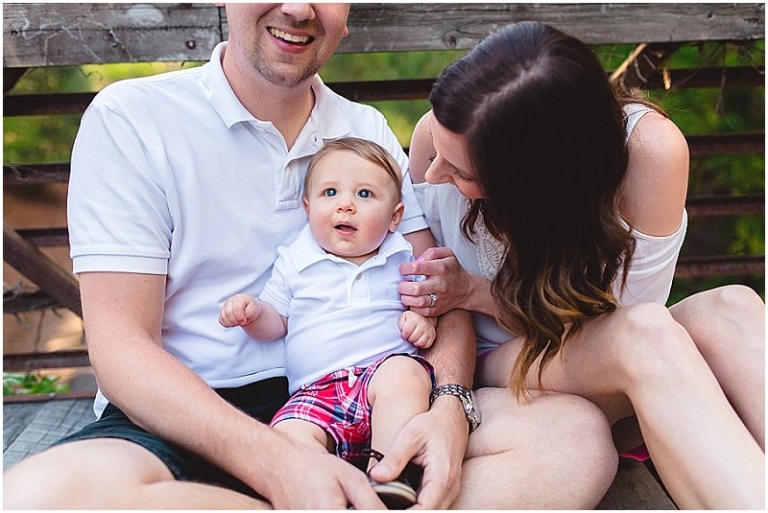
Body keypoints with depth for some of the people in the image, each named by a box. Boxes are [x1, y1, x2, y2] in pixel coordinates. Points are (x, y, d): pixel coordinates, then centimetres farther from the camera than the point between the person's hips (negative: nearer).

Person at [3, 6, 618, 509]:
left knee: (578, 430, -17)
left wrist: (450, 406, -19)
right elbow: (122, 344, -11)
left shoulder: (371, 130, 10)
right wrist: (276, 462, -27)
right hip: (187, 417, -2)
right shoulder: (129, 118, -4)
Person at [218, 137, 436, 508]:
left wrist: (423, 320, -1)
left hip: (384, 370, 0)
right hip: (316, 390, 1)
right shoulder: (294, 263, 14)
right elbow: (275, 323, 16)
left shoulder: (402, 260, 14)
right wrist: (252, 313, -7)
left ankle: (391, 476, -34)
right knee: (288, 433, -29)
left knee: (404, 374, -35)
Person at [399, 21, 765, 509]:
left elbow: (622, 319, -13)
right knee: (646, 333, -35)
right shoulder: (442, 133, -13)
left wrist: (478, 294, -20)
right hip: (492, 367, 0)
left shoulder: (649, 148, -20)